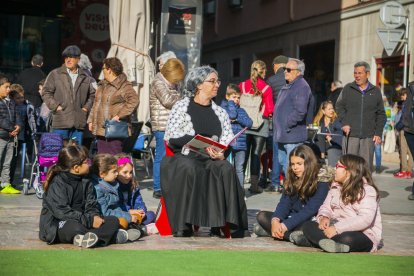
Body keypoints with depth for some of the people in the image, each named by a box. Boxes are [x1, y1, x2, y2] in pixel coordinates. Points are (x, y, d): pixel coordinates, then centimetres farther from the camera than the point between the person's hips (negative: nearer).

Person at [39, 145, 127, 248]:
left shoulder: (86, 182, 10)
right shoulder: (57, 184, -14)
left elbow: (91, 205, 8)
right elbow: (61, 211, -23)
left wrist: (95, 216, -17)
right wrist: (89, 220, -27)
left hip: (80, 221, 7)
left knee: (113, 221, -10)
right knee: (75, 227, -41)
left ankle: (86, 238, -34)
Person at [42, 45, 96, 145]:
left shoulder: (85, 77, 12)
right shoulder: (55, 74, 5)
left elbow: (93, 94, 21)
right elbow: (46, 93, 4)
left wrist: (86, 108, 6)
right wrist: (55, 106, -7)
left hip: (79, 122, 3)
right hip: (61, 122, -3)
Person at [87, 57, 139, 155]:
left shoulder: (124, 86, -10)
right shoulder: (102, 85, 18)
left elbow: (134, 101, -23)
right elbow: (96, 104, 27)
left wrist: (119, 116, -24)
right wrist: (91, 120, 18)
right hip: (100, 130, 8)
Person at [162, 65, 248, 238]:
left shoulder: (220, 112, 18)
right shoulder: (182, 107, 6)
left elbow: (227, 142, 11)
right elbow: (171, 139, -4)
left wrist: (220, 154, -13)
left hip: (212, 159, 3)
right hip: (183, 157, -3)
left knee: (227, 169, -29)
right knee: (190, 169, -36)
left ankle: (227, 222, -29)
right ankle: (183, 226, -33)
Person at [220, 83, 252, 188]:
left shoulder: (241, 110, 15)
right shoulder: (223, 107, 3)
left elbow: (249, 123, 3)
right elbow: (232, 115, -16)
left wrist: (237, 119, -10)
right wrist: (231, 102, -3)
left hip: (240, 144, 4)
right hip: (228, 144, -4)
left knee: (239, 169, 6)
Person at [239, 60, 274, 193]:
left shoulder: (242, 86, 0)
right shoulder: (266, 88, -7)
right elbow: (270, 109, -7)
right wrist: (268, 114, 14)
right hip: (261, 124, -2)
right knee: (256, 155, 2)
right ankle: (254, 184, 3)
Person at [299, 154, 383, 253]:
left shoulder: (367, 190, -14)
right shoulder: (335, 186, 11)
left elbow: (365, 219, -25)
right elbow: (326, 207, 11)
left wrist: (337, 228, -31)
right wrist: (324, 217, -15)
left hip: (363, 235, -7)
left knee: (347, 239, -40)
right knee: (308, 226, -13)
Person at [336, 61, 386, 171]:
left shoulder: (375, 91, 9)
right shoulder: (348, 89, 7)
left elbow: (381, 114, 12)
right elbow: (339, 107, 10)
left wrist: (378, 133, 3)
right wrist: (344, 123, -5)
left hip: (368, 136, 1)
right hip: (350, 134, -1)